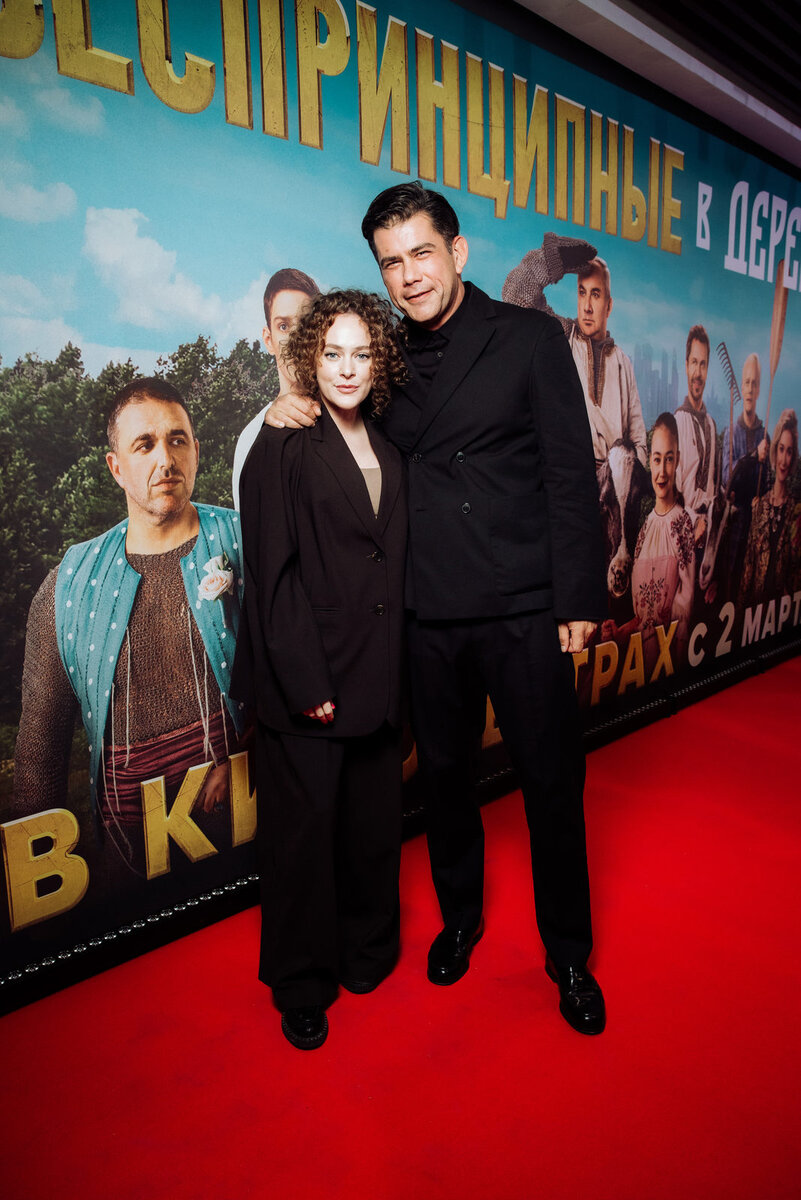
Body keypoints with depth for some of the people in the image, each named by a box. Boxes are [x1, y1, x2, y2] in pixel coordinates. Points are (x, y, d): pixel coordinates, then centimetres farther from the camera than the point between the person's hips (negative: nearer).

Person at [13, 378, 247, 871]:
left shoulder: (242, 540, 0)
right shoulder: (71, 584, 4)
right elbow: (41, 736, 10)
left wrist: (241, 763, -13)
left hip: (239, 799, -1)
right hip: (130, 822, 1)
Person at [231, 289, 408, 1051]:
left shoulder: (387, 452, 11)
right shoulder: (282, 448, -6)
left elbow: (394, 565, 12)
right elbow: (272, 575, -11)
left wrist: (392, 671, 6)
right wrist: (308, 684, -14)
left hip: (377, 676, 5)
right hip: (304, 686, -5)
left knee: (374, 822, 14)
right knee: (303, 831, 8)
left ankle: (366, 951, 39)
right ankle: (301, 985, 29)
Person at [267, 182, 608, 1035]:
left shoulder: (529, 338, 1)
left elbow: (571, 474, -4)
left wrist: (578, 599, -9)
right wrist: (291, 409, 3)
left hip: (523, 609, -3)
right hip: (429, 613, 3)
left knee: (552, 783, 5)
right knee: (444, 773, 15)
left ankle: (569, 955, 27)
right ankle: (459, 917, 39)